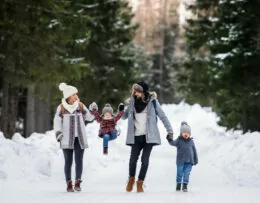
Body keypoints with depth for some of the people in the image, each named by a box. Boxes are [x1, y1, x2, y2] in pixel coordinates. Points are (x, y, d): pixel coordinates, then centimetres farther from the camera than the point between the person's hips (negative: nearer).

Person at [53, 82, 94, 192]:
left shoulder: (81, 106, 5)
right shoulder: (61, 108, -1)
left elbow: (89, 117, 7)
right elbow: (57, 121, 0)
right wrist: (58, 134, -8)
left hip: (79, 138, 2)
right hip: (67, 139, -2)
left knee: (79, 161, -1)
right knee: (68, 161, 2)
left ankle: (77, 182, 7)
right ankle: (69, 183, 8)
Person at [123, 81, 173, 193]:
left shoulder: (152, 102, -3)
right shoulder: (133, 102, 5)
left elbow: (162, 116, 1)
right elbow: (124, 116, 16)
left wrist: (170, 131, -1)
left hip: (148, 136, -2)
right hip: (136, 136, 2)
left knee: (145, 160, -7)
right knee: (133, 159, -3)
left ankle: (140, 183, 7)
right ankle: (131, 179, 22)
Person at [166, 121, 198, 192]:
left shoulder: (191, 141, 7)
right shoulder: (179, 140, -3)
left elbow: (194, 151, 15)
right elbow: (173, 143, -23)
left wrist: (195, 160, 16)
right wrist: (170, 140, -46)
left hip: (189, 161, 2)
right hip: (180, 161, -2)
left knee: (187, 173, -4)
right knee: (180, 173, 5)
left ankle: (185, 186, 2)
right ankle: (178, 184, 22)